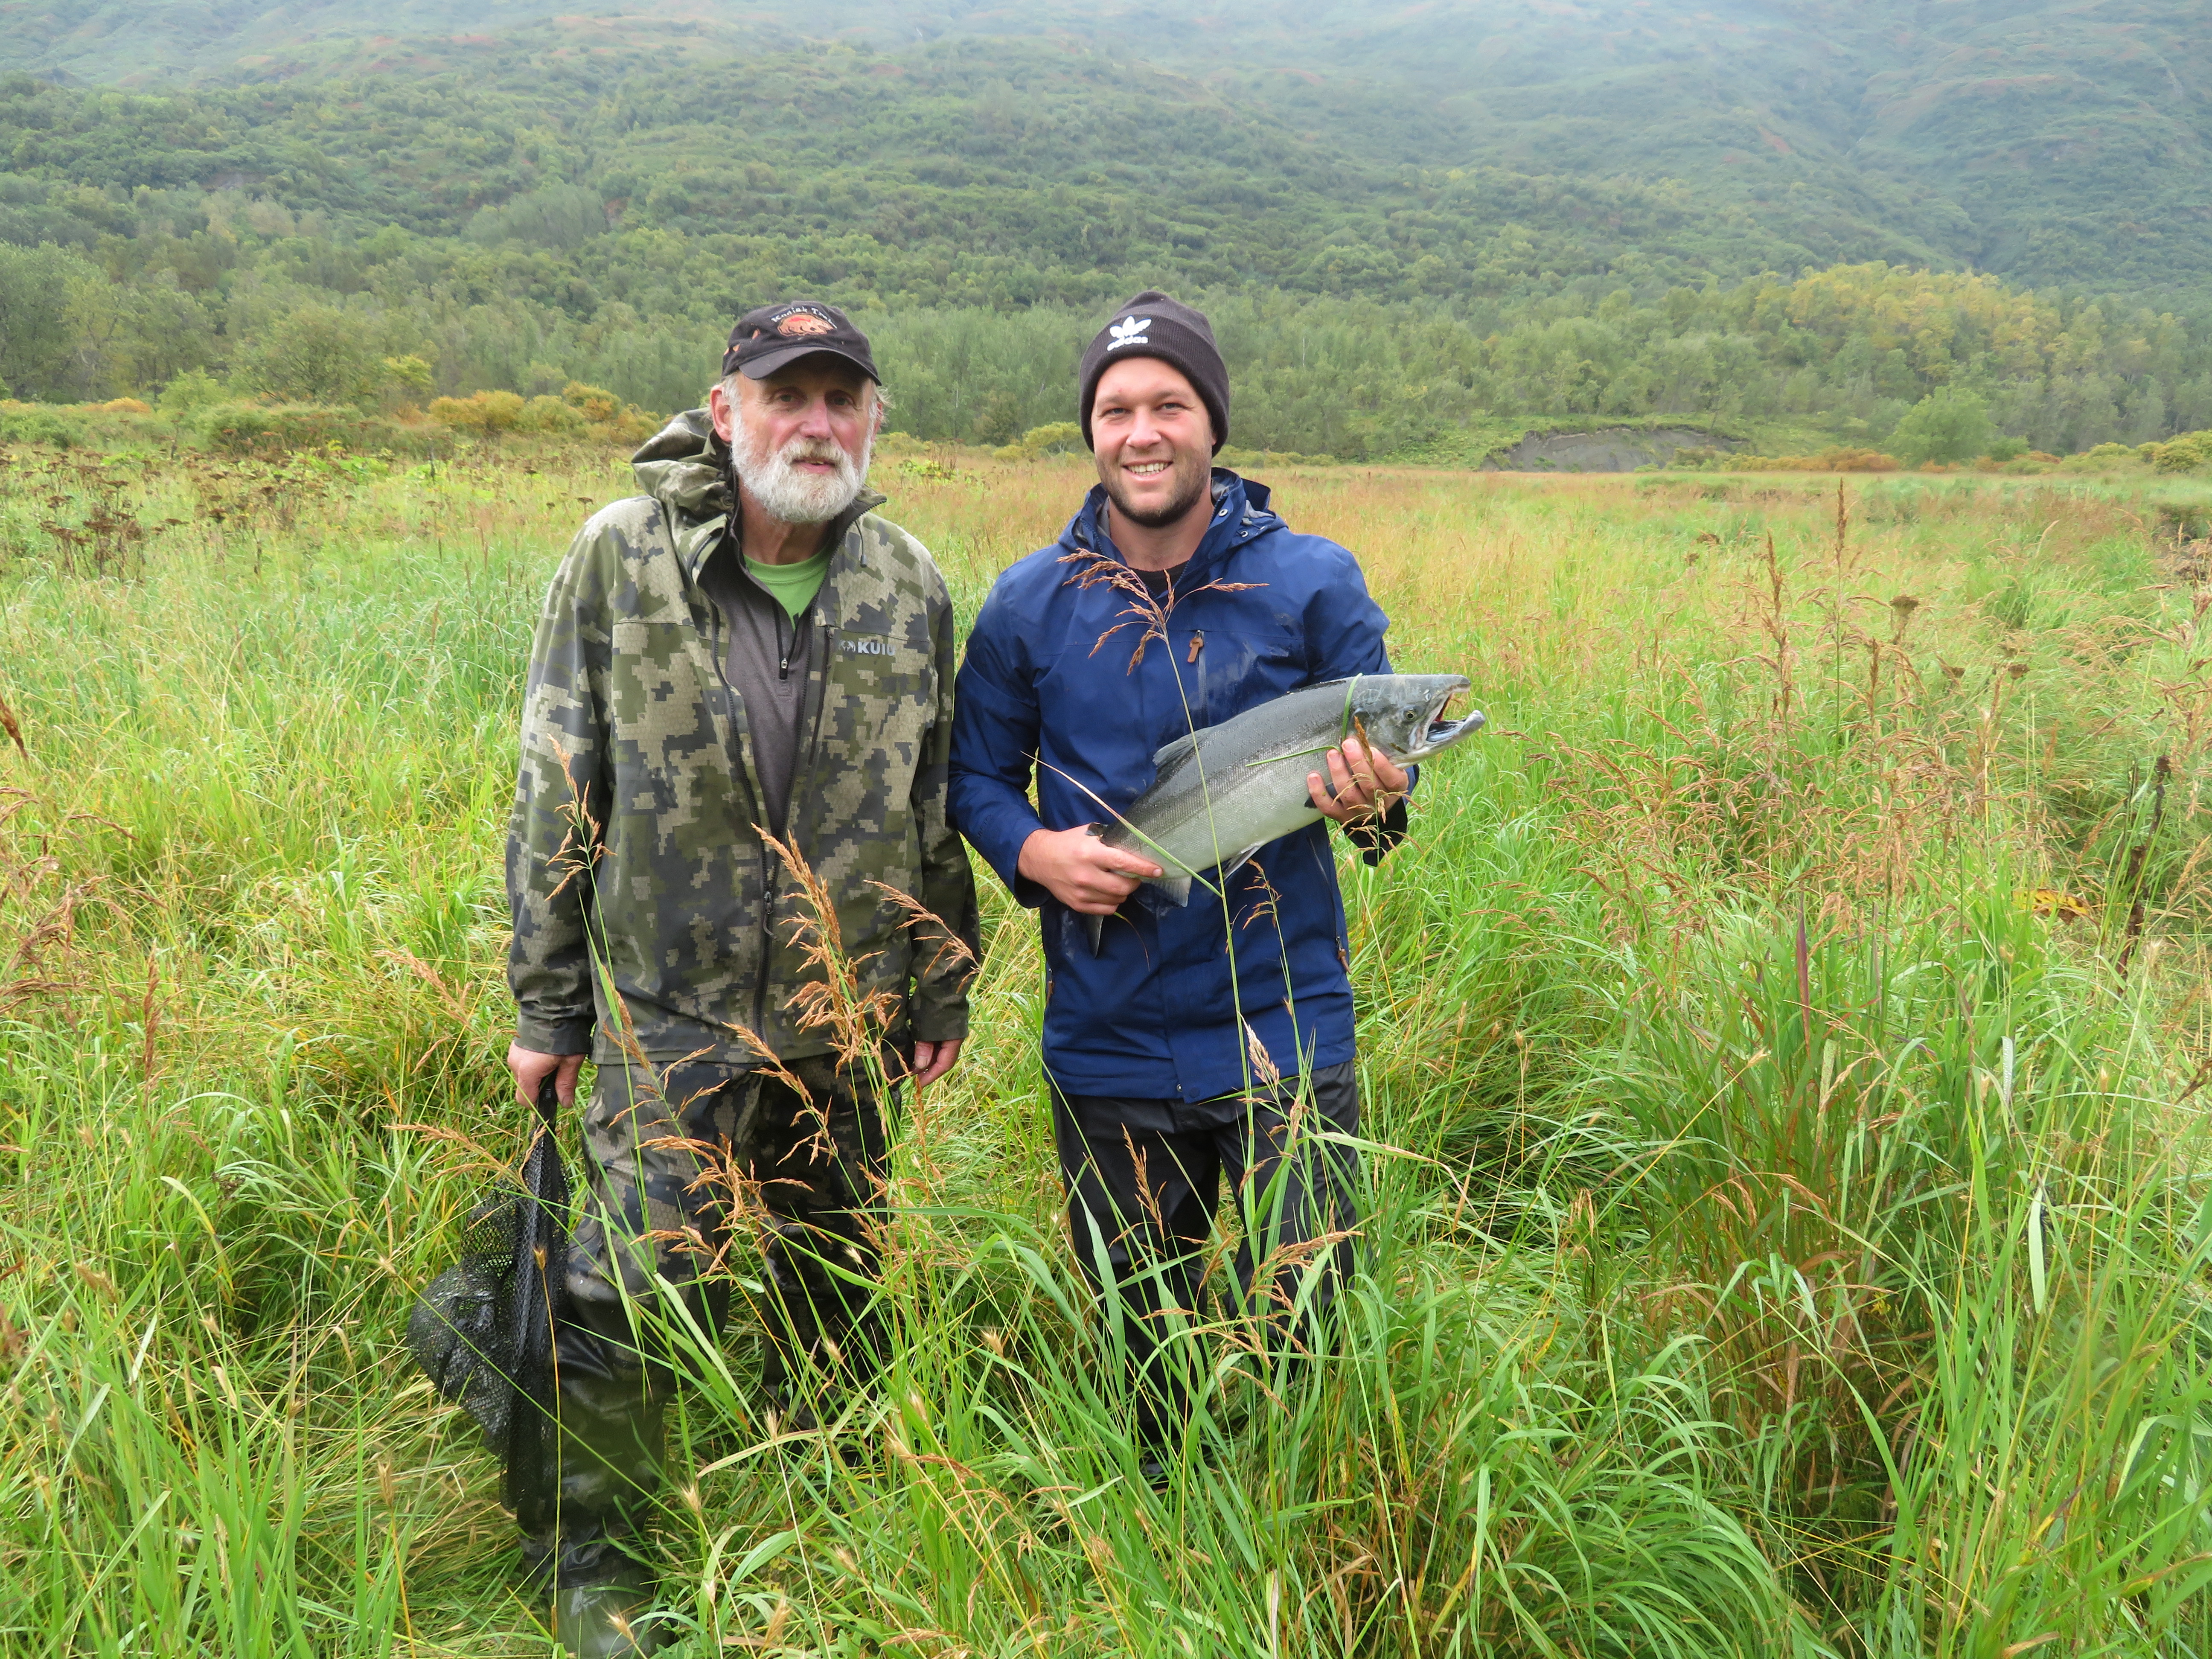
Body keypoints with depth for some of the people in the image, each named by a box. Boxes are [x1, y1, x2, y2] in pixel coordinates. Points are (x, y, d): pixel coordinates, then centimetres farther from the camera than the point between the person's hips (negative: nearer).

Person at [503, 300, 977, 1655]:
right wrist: (546, 1004, -2)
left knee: (835, 1278, 18)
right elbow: (559, 794, -3)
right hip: (670, 1010, -3)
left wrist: (943, 990, 9)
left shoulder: (909, 584, 1)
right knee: (638, 1288, -1)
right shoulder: (623, 557, -7)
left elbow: (937, 806, 8)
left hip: (847, 1018, 3)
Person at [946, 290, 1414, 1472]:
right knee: (1139, 1353, 17)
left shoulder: (1312, 581, -2)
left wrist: (1372, 798, -21)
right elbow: (976, 779, 10)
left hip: (1283, 1030, -1)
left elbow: (1382, 757, 3)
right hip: (1107, 1048, 2)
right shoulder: (1029, 604, 1)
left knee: (1298, 1335, 3)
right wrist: (1034, 852, -12)